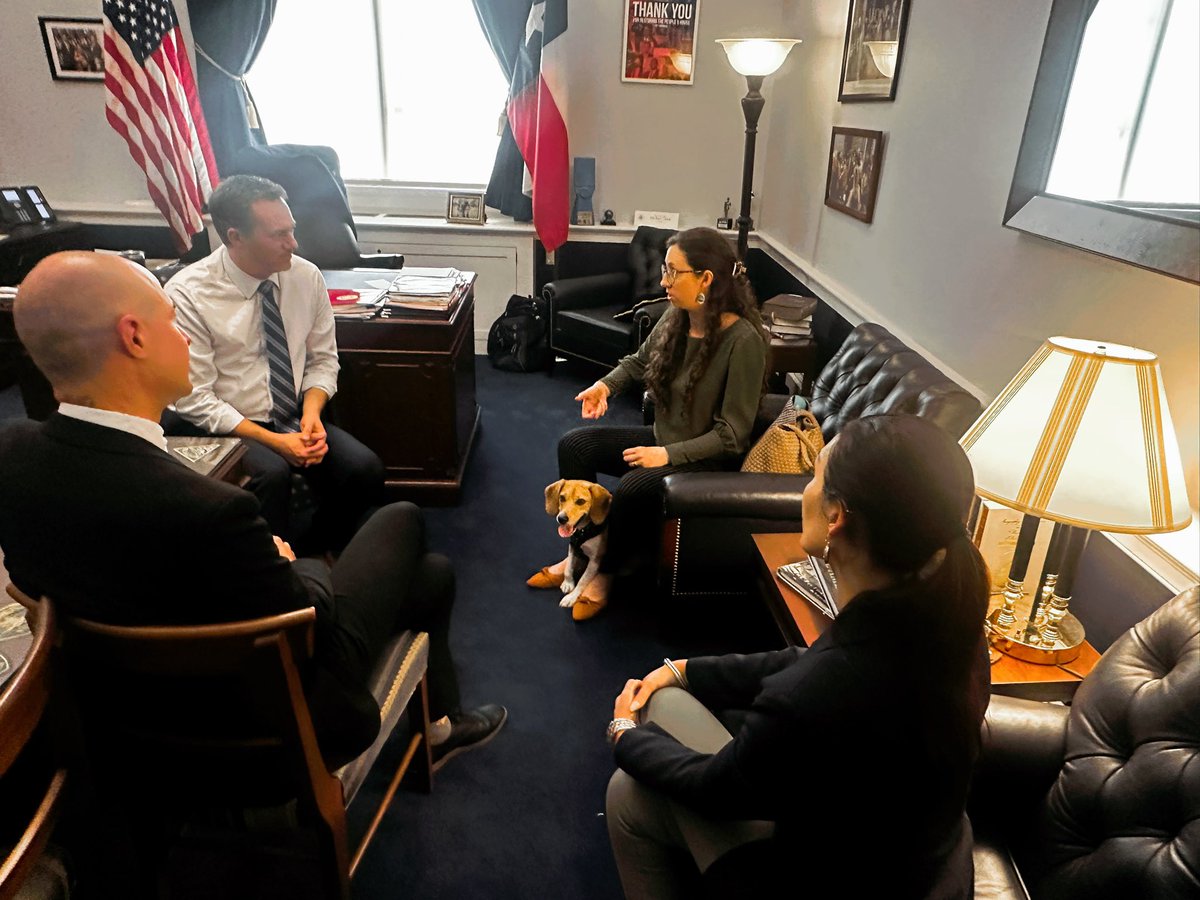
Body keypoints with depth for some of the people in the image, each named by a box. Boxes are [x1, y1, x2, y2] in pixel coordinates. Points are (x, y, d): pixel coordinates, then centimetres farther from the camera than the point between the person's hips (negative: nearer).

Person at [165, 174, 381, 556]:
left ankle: (315, 552, 4)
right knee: (272, 475, -34)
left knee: (365, 469, -22)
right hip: (225, 429, -4)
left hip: (297, 419, 4)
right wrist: (275, 441, -21)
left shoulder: (306, 276, -2)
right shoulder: (187, 294, -14)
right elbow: (195, 399, -12)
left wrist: (311, 416, -12)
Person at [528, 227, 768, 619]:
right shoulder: (675, 318, -4)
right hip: (664, 440, 8)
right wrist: (605, 385, -2)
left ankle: (604, 572, -3)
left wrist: (668, 454, -26)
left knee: (633, 487, -32)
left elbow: (732, 436, -22)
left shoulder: (743, 340, -24)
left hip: (709, 460, -8)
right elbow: (639, 361, 17)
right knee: (574, 445, -2)